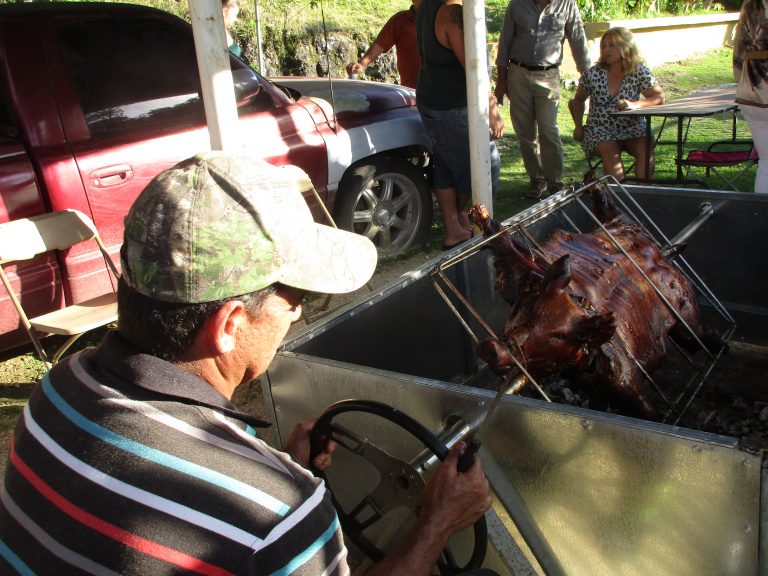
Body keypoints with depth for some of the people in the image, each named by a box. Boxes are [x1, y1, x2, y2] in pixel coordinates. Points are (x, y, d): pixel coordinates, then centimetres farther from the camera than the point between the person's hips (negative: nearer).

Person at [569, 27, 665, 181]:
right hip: (600, 131, -1)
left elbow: (659, 97, -6)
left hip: (632, 129, 1)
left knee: (645, 148, -28)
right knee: (610, 151, -32)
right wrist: (578, 126, 3)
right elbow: (578, 100, 15)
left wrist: (635, 104, -24)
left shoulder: (639, 72, -1)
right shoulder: (593, 74, 0)